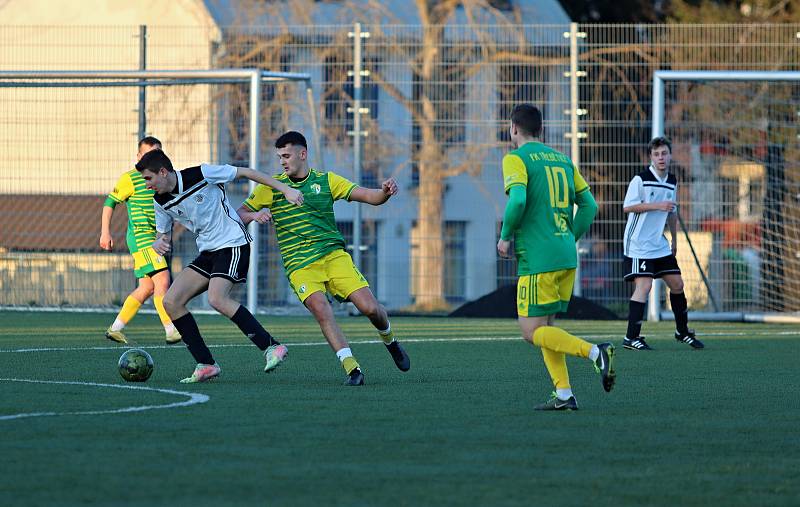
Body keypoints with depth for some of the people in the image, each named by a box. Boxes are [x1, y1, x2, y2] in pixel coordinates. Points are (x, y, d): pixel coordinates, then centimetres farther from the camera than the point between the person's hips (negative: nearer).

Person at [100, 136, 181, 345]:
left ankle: (116, 328, 16)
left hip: (155, 239, 8)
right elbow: (110, 203, -2)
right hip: (141, 238, -8)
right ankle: (171, 331, -18)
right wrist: (105, 232, -8)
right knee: (162, 280, -17)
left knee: (147, 288, 8)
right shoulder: (130, 179, -7)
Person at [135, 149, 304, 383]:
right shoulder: (161, 201, 5)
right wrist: (158, 244, -9)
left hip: (233, 244, -8)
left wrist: (285, 189, -13)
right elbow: (163, 234, 17)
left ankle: (272, 347, -23)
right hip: (207, 252, 8)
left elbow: (245, 172, -10)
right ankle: (206, 365, -3)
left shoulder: (200, 175, -15)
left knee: (217, 298, -29)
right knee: (171, 302, -6)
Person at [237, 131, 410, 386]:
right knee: (320, 309, -27)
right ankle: (351, 369, -24)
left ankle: (389, 341, 23)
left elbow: (371, 197, 4)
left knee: (370, 307, -11)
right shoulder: (271, 186, 7)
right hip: (299, 266, -1)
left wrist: (385, 191, -18)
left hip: (334, 254, 1)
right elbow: (239, 214, 9)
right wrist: (255, 215, -14)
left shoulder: (327, 180, 8)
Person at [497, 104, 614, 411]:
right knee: (545, 325, 16)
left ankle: (594, 353, -22)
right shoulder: (562, 160, 16)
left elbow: (518, 200, -20)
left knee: (532, 331, -4)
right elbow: (589, 205, 13)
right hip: (566, 258, 7)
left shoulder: (516, 159, -5)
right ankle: (563, 394, 7)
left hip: (537, 259, -7)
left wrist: (505, 237, -7)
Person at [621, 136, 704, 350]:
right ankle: (631, 337, -14)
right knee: (644, 286, -17)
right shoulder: (640, 179, -11)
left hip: (660, 245, 7)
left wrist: (674, 239, 25)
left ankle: (682, 331, 27)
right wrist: (656, 206, -22)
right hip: (638, 244, -7)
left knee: (677, 284, 10)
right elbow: (627, 206, -17)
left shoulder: (672, 182, 11)